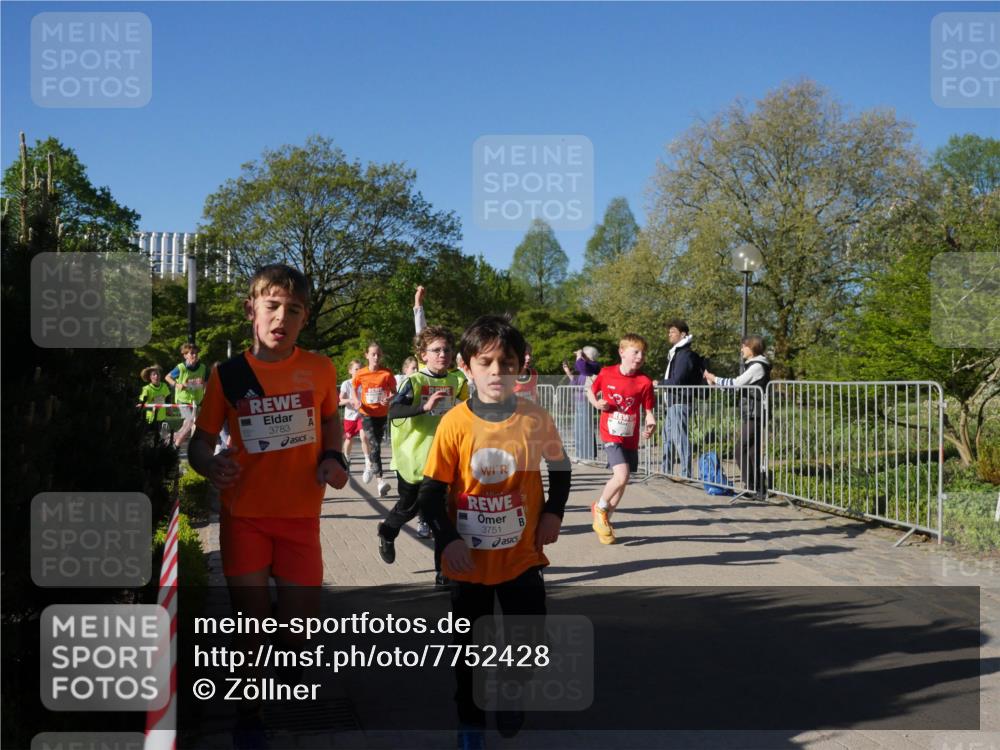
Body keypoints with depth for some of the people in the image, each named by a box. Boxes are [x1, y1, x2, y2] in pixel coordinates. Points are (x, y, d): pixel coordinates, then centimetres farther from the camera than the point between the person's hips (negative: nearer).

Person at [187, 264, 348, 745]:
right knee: (250, 622, 2)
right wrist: (210, 464, -24)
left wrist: (332, 458, -3)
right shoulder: (227, 374, -6)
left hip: (300, 516, 1)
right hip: (244, 516, -1)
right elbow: (201, 440, -2)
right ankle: (249, 713, 24)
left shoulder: (319, 369, -4)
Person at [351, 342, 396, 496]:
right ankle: (380, 480, -18)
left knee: (376, 445, 14)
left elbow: (394, 392, 2)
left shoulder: (387, 373, -5)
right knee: (374, 445, -16)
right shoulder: (361, 374, -4)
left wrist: (390, 398, -20)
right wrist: (357, 401, -6)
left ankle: (370, 464, 46)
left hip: (382, 414, 2)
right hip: (367, 414, -2)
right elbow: (354, 389, 12)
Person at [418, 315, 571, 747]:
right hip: (470, 560, -1)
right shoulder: (454, 423, -13)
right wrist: (447, 541, -18)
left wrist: (553, 512, -1)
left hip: (522, 555, 1)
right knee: (469, 646, 13)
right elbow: (431, 491, -8)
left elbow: (560, 468, 11)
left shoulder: (535, 419, -8)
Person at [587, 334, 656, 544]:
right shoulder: (606, 374, -7)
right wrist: (597, 403, -9)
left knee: (621, 482, 11)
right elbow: (591, 391, 11)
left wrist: (651, 423, -21)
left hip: (631, 438, 3)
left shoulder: (645, 382, -6)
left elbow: (649, 410, -1)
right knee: (622, 475, -21)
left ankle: (604, 519, 33)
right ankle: (600, 508, 5)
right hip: (611, 435, -3)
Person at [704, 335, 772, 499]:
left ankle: (752, 487, -4)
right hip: (750, 416, 10)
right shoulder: (754, 365, 18)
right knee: (753, 452, 10)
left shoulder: (757, 366, -12)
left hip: (753, 416, -10)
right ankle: (760, 490, 12)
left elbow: (736, 383, -18)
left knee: (742, 450, -7)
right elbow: (738, 385, 17)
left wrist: (714, 379, -8)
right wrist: (716, 382, 11)